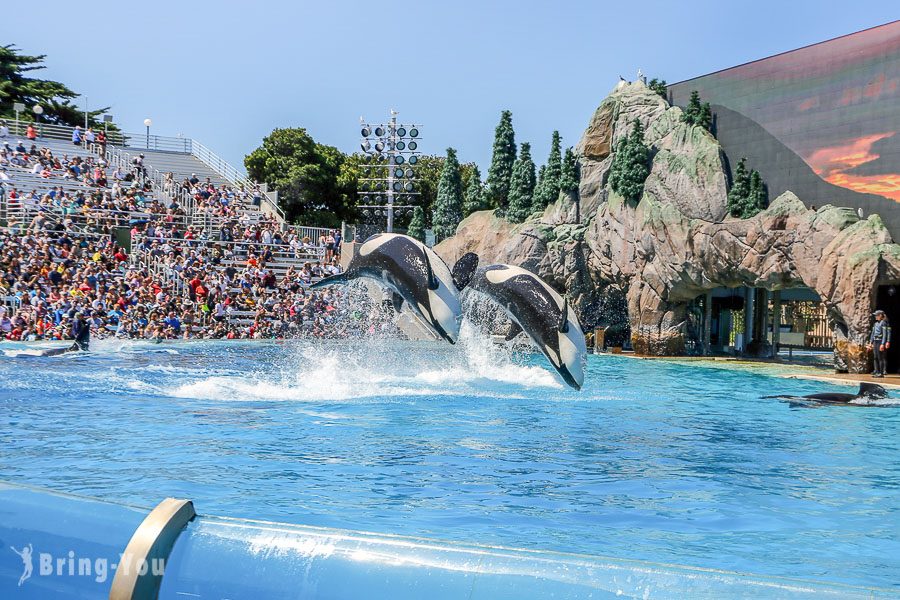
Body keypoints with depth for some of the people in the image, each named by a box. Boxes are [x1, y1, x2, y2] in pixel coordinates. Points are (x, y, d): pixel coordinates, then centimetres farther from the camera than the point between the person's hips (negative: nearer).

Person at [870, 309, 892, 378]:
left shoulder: (884, 323, -10)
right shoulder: (876, 323, 14)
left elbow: (885, 334, -15)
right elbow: (873, 333, 20)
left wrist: (883, 344, -20)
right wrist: (871, 342, 17)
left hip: (881, 341, -8)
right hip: (875, 342, 8)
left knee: (881, 358, -7)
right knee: (876, 357, 10)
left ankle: (882, 373, -5)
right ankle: (877, 371, 15)